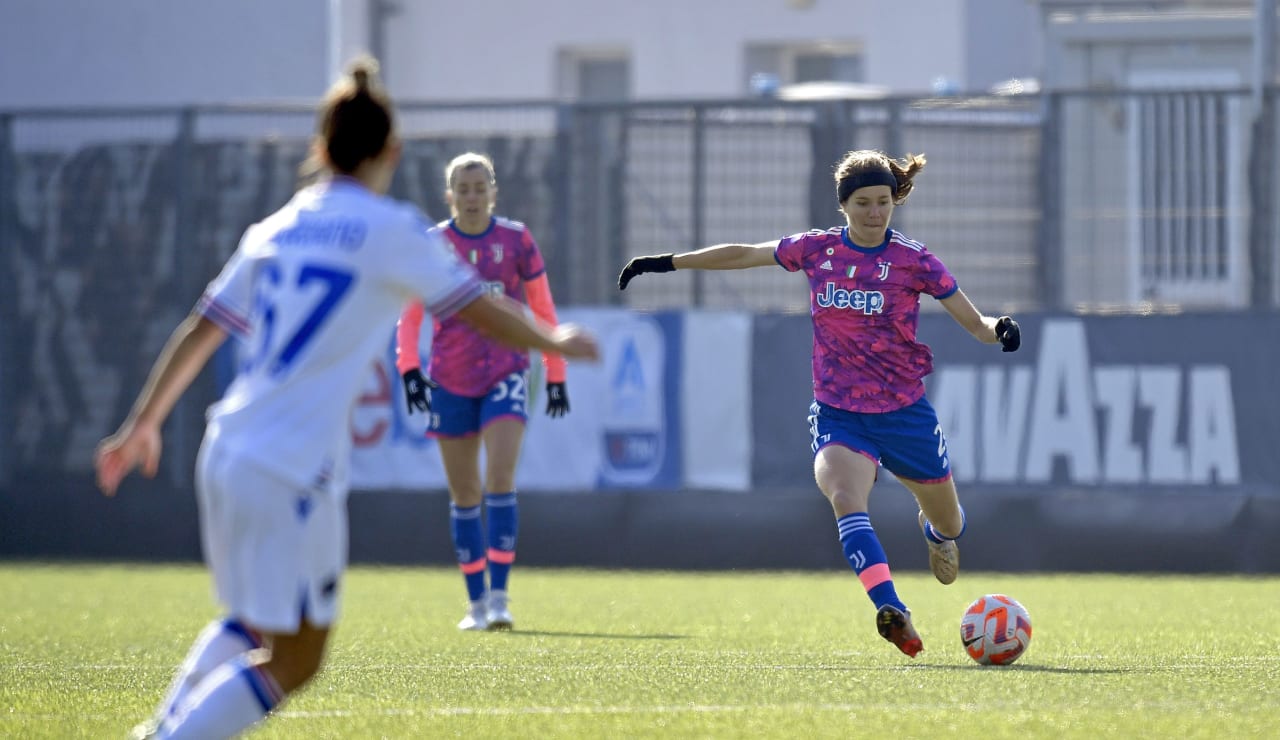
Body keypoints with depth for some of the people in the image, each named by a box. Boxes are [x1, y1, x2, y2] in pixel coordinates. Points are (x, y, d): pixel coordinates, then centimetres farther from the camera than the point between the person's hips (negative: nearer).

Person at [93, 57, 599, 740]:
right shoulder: (391, 231, -4)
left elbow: (198, 332, 18)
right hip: (294, 472, -7)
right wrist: (555, 344, 20)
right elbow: (484, 313, 1)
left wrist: (142, 424, 28)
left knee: (249, 624, 27)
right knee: (291, 662, -1)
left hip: (226, 454, 7)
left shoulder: (274, 229, 13)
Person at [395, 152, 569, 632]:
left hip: (505, 373, -1)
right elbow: (409, 314, 4)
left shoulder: (516, 240, 1)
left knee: (500, 480, -17)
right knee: (463, 493, 5)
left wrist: (556, 375, 10)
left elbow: (542, 311, 9)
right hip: (450, 380, 1)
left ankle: (499, 598, -15)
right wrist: (408, 367, -11)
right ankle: (476, 602, 14)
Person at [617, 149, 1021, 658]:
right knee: (845, 499, -32)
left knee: (949, 526, 17)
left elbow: (974, 323, -3)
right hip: (838, 415, 0)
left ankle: (934, 530, 57)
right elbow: (743, 254, 13)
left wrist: (999, 329, -26)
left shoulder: (913, 261, -7)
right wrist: (667, 262, 16)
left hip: (906, 414, 0)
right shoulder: (816, 250, -1)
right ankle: (892, 612, -44)